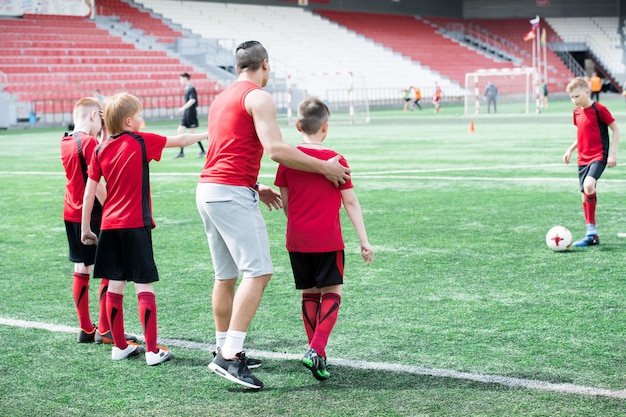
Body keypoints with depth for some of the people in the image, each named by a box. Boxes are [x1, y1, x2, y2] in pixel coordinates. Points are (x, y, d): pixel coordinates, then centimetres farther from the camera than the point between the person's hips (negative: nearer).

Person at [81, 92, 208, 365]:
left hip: (109, 225, 5)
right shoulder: (141, 142, -6)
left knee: (115, 286, 9)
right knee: (144, 286, -2)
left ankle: (120, 346, 16)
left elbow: (89, 192, 6)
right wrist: (205, 135, 22)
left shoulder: (100, 150, 5)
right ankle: (152, 350, -2)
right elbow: (180, 141, 5)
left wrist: (85, 228, 12)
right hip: (135, 225, -5)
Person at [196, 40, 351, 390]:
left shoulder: (222, 99, 22)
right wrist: (324, 167, -9)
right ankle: (230, 356, -19)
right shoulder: (259, 97, -7)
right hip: (233, 193, -10)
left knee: (226, 275, 15)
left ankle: (225, 351, 21)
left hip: (207, 189, 10)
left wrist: (255, 187, 28)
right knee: (258, 271, -12)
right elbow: (276, 149, -18)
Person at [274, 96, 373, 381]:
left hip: (297, 240, 4)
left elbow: (285, 202, 10)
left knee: (309, 293, 13)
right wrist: (364, 241, -1)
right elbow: (350, 202, -5)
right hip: (328, 240, -4)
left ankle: (317, 355, 16)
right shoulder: (335, 160, -7)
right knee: (332, 292, 3)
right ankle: (316, 350, -15)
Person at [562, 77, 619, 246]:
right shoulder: (577, 112, 11)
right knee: (585, 196, 6)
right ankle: (592, 237, 14)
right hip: (583, 159, 8)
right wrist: (570, 149, 12)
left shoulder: (599, 109, -11)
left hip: (598, 156, -8)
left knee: (589, 185, -30)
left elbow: (615, 130, -6)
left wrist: (613, 153, -12)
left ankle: (591, 227, -17)